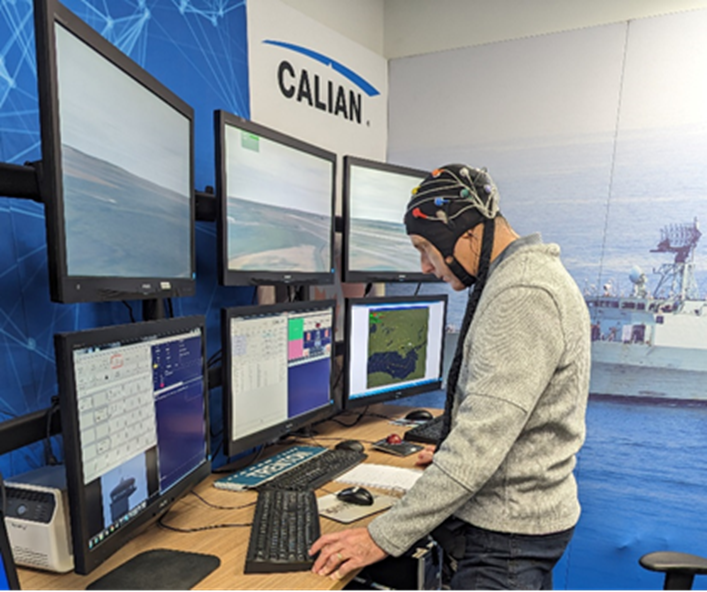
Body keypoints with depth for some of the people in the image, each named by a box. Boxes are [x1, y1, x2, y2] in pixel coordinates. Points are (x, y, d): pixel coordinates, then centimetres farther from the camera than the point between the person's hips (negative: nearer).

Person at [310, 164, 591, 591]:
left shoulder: (522, 295, -26)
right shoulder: (532, 274, 8)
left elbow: (482, 439, -29)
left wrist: (386, 537, -24)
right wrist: (454, 456, 23)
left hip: (507, 537, -9)